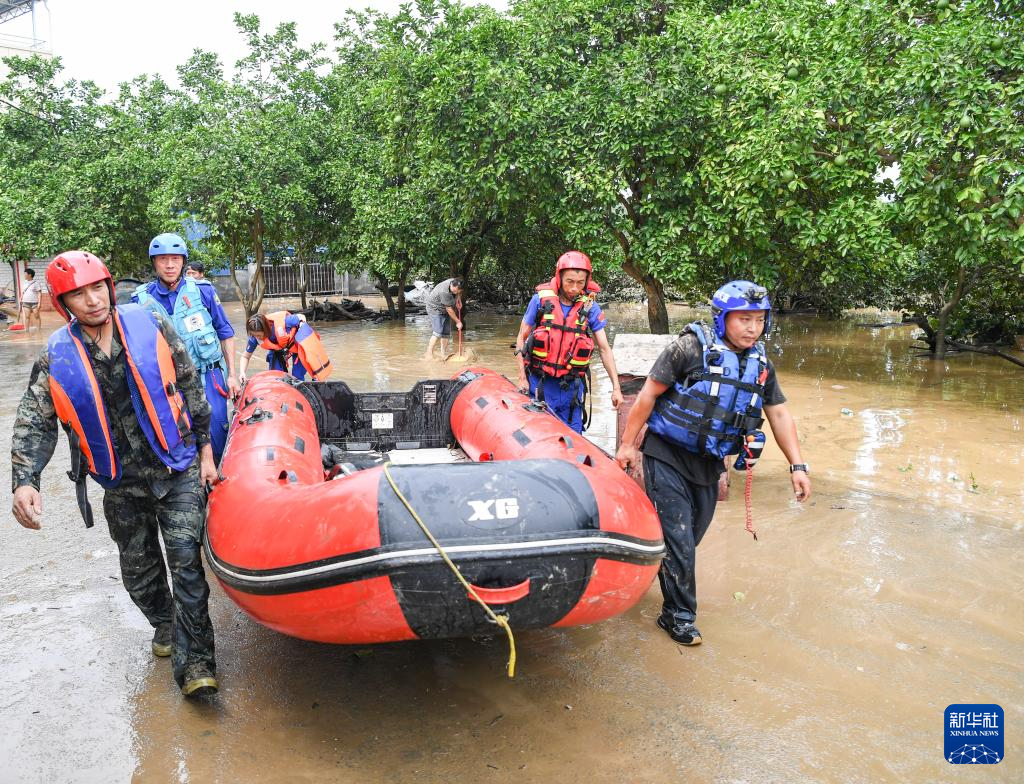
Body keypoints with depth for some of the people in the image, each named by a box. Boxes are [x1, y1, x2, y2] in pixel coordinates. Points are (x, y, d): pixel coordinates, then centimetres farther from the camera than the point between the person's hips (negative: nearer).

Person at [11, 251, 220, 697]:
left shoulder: (150, 326, -7)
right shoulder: (56, 357, -4)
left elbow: (191, 388, 0)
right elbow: (33, 423, -1)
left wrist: (205, 450, 2)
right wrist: (24, 480, -17)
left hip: (178, 468, -2)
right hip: (122, 485, 3)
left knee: (185, 561, -10)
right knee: (138, 570, 15)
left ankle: (193, 662, -2)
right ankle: (164, 622, 43)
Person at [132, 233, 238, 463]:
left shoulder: (202, 290, -2)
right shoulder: (141, 299, 1)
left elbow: (226, 333, 5)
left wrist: (231, 375, 3)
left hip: (208, 377, -1)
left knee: (216, 434, -3)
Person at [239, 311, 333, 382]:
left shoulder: (281, 321, -40)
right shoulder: (254, 337, -26)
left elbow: (301, 317, -18)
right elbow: (245, 356, -12)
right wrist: (242, 373, -27)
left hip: (297, 344, -4)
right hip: (278, 349, 4)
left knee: (297, 377, -9)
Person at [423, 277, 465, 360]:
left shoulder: (456, 283, -12)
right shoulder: (444, 292, -35)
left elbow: (459, 293, 15)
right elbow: (449, 309, -28)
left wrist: (458, 299, -4)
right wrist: (458, 322, -20)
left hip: (445, 311, 8)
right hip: (435, 309, -8)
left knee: (446, 332, 3)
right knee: (438, 332, -20)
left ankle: (443, 354, 9)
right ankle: (429, 354, -18)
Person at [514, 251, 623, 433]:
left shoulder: (590, 307, -2)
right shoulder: (541, 299, -5)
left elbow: (604, 349, 2)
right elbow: (522, 338, 3)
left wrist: (616, 387, -1)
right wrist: (522, 378, -2)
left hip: (571, 386, 1)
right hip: (540, 384, -1)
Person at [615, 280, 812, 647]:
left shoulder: (761, 365, 4)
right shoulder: (690, 348, -15)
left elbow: (779, 414, 8)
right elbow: (648, 395, -12)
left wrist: (797, 466, 1)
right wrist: (628, 444, -12)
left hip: (708, 465, 6)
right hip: (667, 457, -6)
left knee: (690, 537, 15)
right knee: (677, 537, -6)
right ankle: (678, 616, 8)